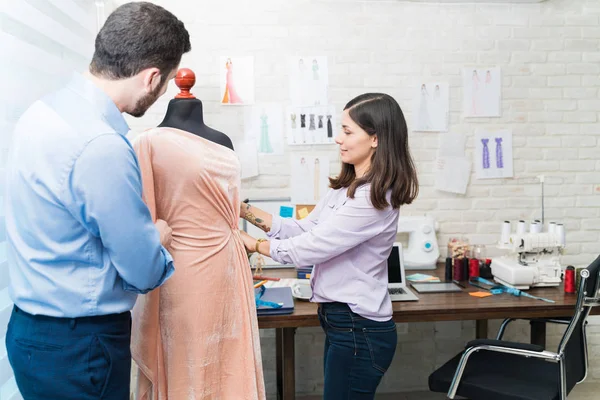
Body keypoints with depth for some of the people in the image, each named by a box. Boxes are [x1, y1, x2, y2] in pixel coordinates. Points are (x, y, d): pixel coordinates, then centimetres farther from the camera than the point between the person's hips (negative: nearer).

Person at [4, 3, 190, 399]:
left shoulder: (46, 108, 0)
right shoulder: (103, 147, -29)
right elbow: (145, 271, -20)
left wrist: (141, 234, 12)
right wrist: (158, 239, 1)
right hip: (76, 349, -8)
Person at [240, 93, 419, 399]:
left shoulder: (375, 198, -23)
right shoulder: (347, 188, 7)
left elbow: (310, 247, -21)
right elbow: (304, 229, 8)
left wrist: (253, 244, -8)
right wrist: (245, 210, 1)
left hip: (359, 330, -9)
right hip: (342, 320, 9)